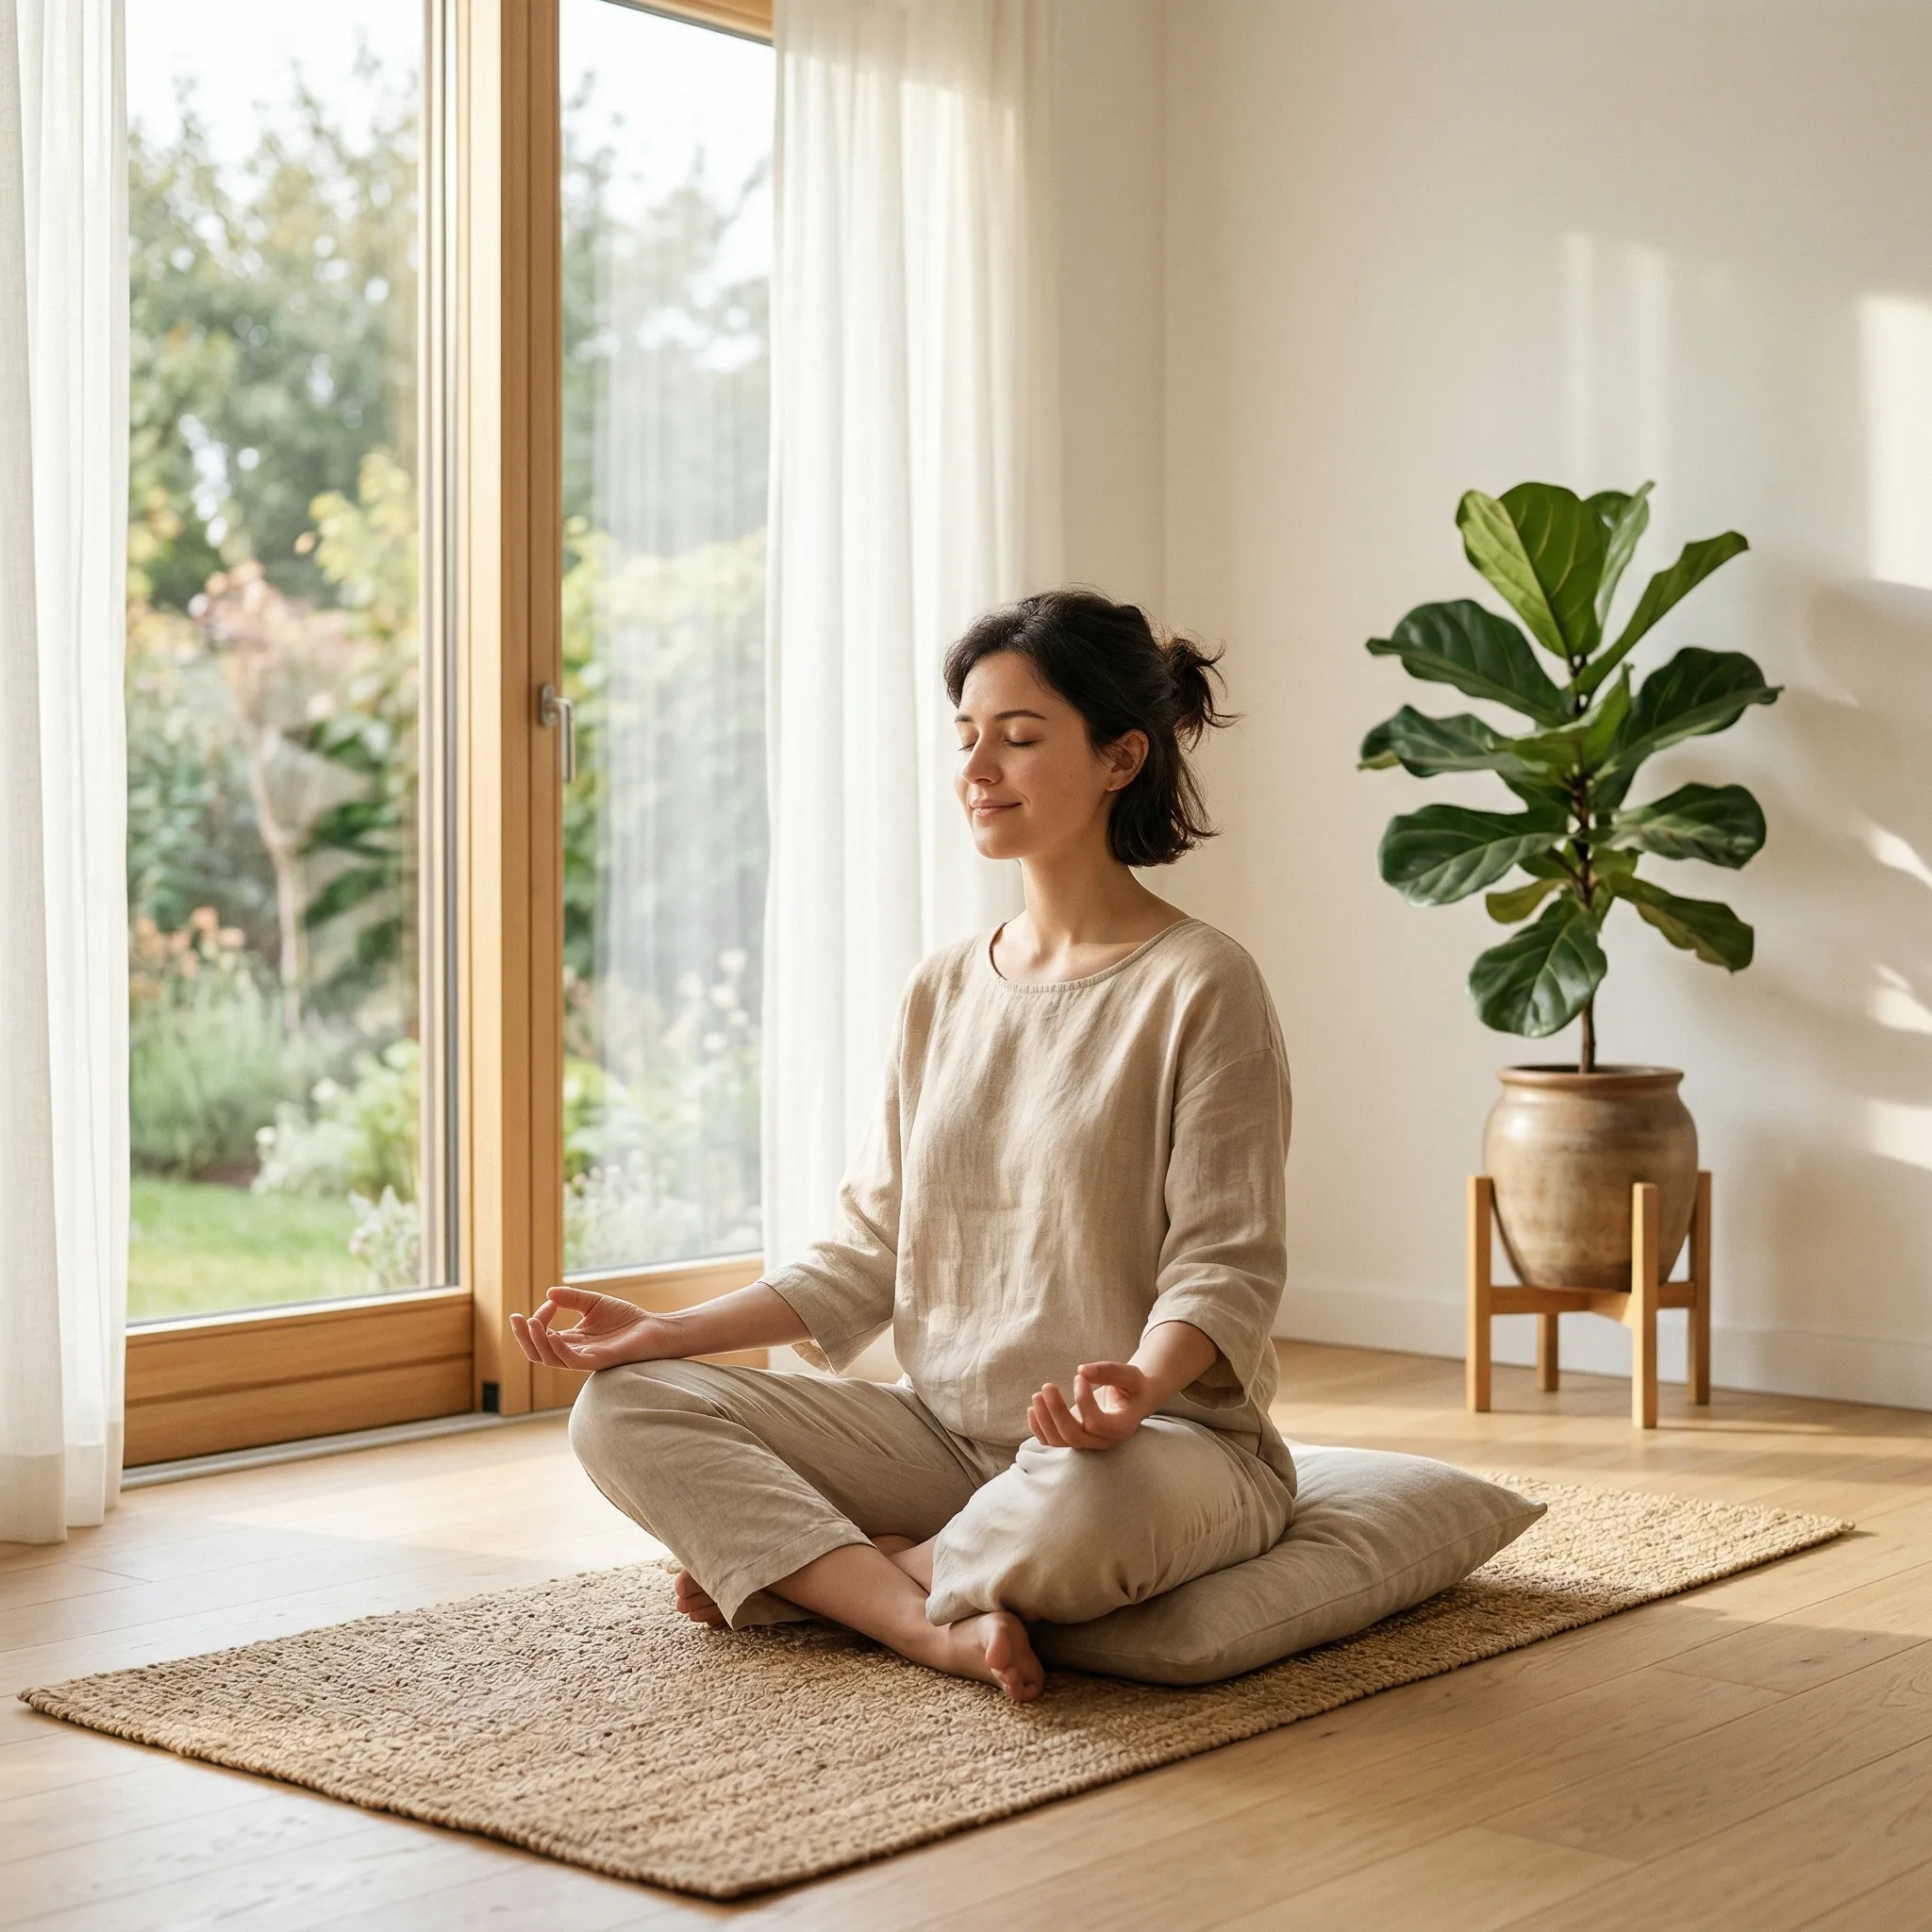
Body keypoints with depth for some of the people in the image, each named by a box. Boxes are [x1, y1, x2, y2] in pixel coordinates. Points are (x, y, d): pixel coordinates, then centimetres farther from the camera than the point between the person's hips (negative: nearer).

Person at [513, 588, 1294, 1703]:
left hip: (1170, 1439, -6)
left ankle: (800, 1572, -12)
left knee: (1080, 1509, -42)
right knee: (624, 1411, -9)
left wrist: (1142, 1382, -33)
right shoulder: (945, 993, 13)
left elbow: (1226, 1267, -12)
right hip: (949, 1434, 6)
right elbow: (869, 1256, 11)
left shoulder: (1201, 986, -7)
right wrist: (668, 1331, 0)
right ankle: (937, 1624, -24)